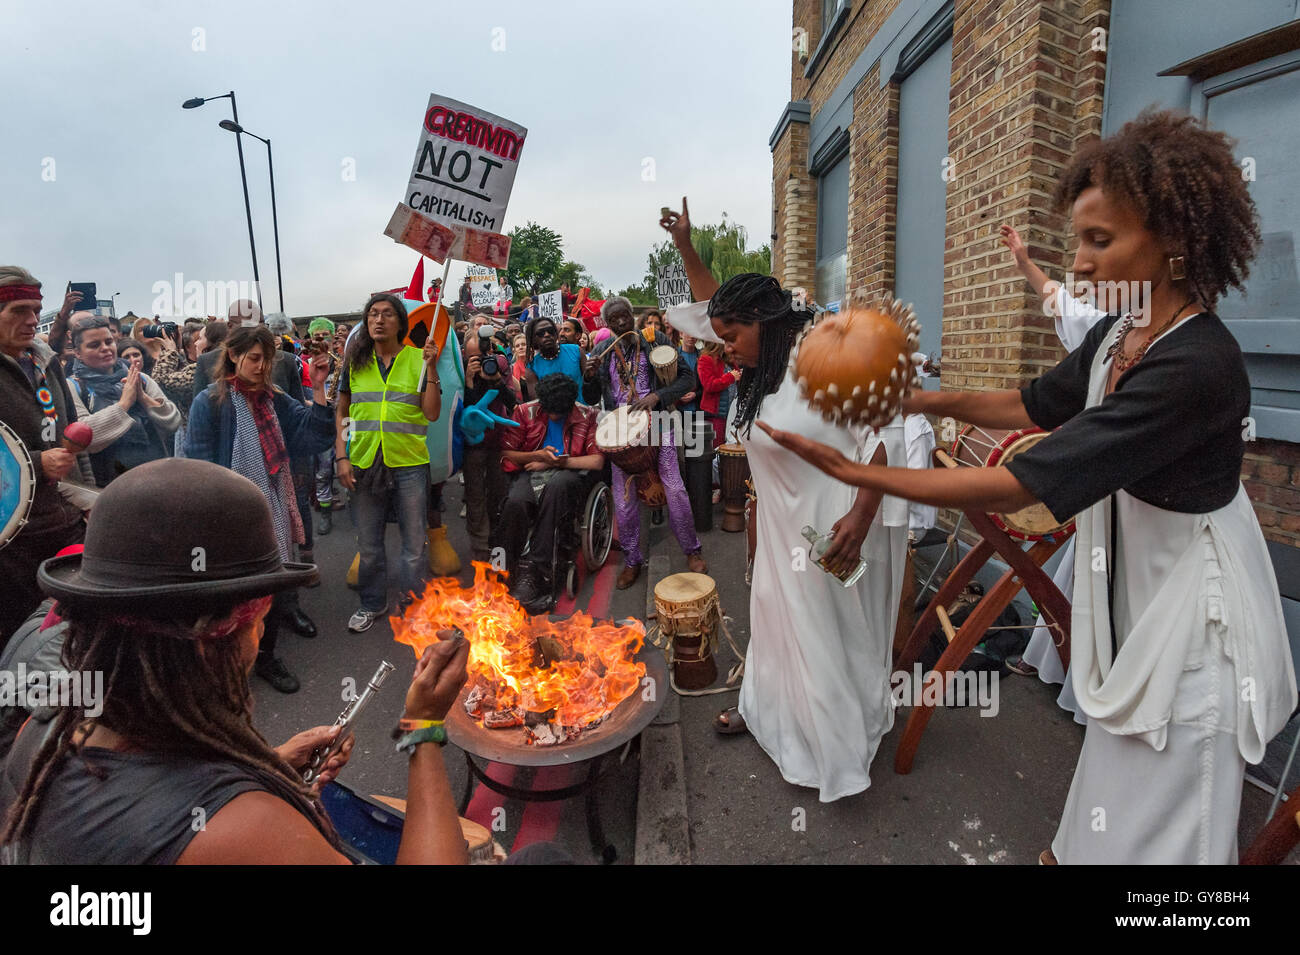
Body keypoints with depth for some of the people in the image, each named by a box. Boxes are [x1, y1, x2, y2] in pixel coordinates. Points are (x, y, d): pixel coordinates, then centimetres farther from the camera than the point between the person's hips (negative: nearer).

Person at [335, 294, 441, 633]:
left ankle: (410, 604, 24)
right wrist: (341, 456, 1)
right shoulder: (355, 361, 8)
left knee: (413, 542, 7)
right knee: (368, 542, 12)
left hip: (409, 463, -2)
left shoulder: (418, 358, 1)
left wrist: (432, 368, -14)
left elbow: (432, 413, -6)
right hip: (364, 462, 2)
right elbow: (342, 413, 11)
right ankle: (373, 602, 31)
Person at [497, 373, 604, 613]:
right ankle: (516, 574, -23)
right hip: (529, 473, 1)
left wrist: (556, 461, -7)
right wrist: (537, 455, -12)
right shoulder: (525, 412, 8)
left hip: (567, 474, -1)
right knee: (515, 502, -36)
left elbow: (597, 461, -4)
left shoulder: (587, 416, 4)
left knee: (557, 486, -40)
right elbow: (505, 453, 6)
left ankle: (535, 570, -36)